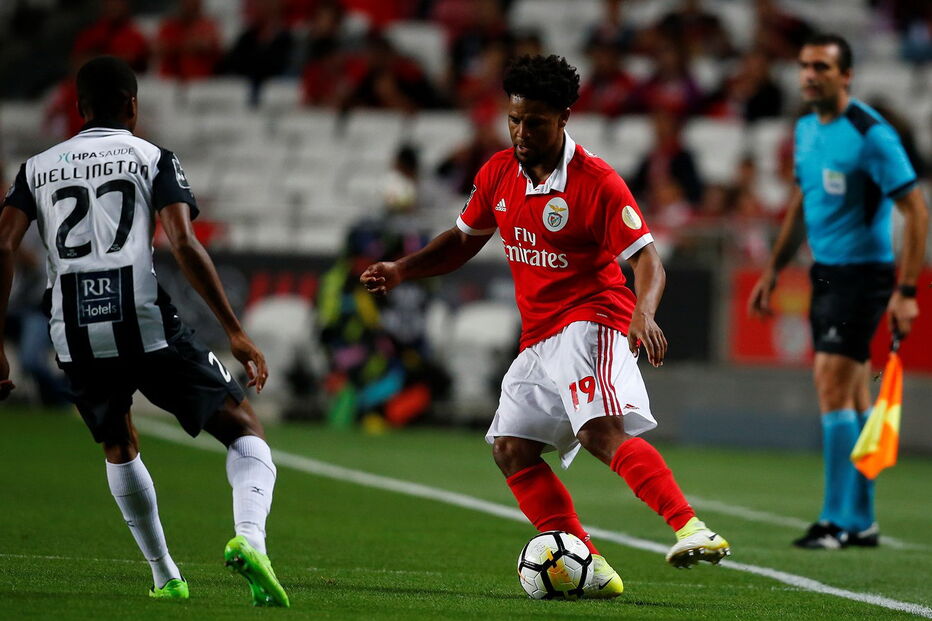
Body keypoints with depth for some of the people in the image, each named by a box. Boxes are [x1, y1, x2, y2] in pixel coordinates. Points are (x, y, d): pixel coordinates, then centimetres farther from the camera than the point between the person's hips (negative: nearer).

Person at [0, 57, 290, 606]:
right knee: (245, 430, 5)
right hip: (148, 327, -4)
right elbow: (183, 243, -7)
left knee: (120, 448, 30)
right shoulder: (152, 158, 7)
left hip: (75, 335, 4)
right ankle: (250, 537, -23)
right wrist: (236, 332, -8)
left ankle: (166, 577, 29)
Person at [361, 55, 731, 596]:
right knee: (511, 449, 0)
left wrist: (644, 313, -37)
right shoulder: (499, 174, 7)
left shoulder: (597, 182, -14)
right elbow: (465, 238, 24)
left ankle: (690, 528, -43)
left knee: (603, 431, -30)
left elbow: (646, 258, -17)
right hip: (539, 337, 8)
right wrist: (401, 271, 12)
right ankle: (589, 568, -2)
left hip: (591, 320, -8)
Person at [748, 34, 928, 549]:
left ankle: (837, 520, -10)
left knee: (832, 386, -13)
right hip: (825, 272, 8)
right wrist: (773, 270, 20)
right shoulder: (806, 129, 9)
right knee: (853, 396, 9)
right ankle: (861, 522, 13)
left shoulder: (870, 134, -16)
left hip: (864, 271, -8)